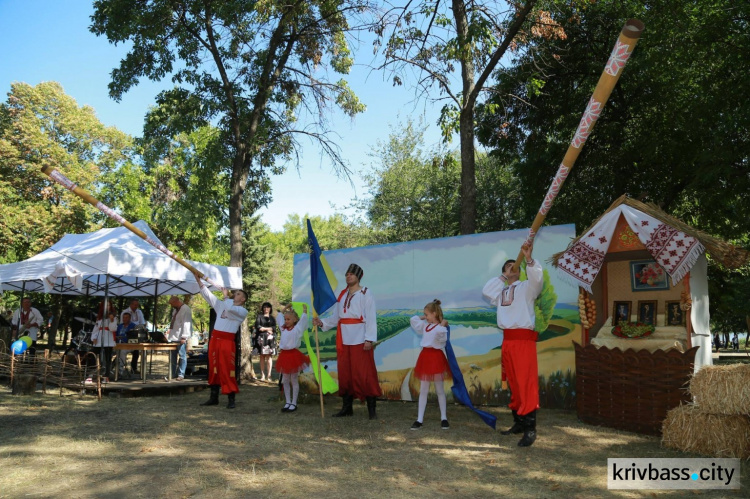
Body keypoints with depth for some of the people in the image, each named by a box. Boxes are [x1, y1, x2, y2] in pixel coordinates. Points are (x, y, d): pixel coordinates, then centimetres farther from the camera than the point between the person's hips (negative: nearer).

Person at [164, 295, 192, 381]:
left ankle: (181, 374, 3)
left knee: (182, 356, -2)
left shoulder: (186, 309, -12)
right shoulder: (175, 309, 17)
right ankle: (172, 374, 15)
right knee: (172, 356, 10)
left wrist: (184, 337, -21)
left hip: (181, 338, -9)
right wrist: (170, 330, 16)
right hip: (173, 337, 9)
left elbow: (186, 323, -17)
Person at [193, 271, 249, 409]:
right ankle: (214, 398, 19)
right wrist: (198, 279, 6)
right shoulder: (222, 305, 14)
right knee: (214, 368, 10)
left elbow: (230, 308, -22)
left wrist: (226, 296, -4)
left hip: (227, 341, -6)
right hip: (214, 339, 6)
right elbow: (208, 294, 12)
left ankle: (231, 399, 0)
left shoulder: (243, 311, -3)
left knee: (227, 369, -7)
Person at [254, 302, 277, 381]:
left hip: (270, 338, 0)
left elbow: (274, 328, 5)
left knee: (269, 356, -7)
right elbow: (257, 327, 0)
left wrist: (264, 328, -5)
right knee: (262, 357, 0)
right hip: (261, 338, 0)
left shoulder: (272, 318, 16)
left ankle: (268, 376, -8)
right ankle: (262, 376, 3)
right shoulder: (259, 316, 12)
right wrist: (268, 329, -1)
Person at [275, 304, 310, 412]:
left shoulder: (297, 328, -3)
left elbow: (303, 320, -8)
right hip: (284, 354, 6)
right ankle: (288, 402, 16)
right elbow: (279, 317, 25)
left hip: (293, 354, -6)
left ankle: (294, 403, 7)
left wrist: (304, 310, 4)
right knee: (285, 381, 8)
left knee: (294, 380, 2)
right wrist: (285, 308, 27)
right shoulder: (283, 328, 12)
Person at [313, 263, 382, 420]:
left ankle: (371, 408, 2)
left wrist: (369, 339, -17)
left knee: (364, 373, -5)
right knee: (345, 373, 9)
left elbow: (371, 318, -9)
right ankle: (347, 407, 18)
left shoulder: (366, 294, -2)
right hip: (344, 340, 6)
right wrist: (322, 322, -1)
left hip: (360, 340, -6)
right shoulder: (342, 295, 16)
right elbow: (336, 317, 15)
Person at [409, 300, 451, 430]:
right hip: (425, 356, 6)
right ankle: (419, 419, 8)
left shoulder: (441, 327, -10)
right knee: (423, 390, 6)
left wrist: (443, 325, -20)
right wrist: (423, 317, 13)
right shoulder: (425, 325, 11)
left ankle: (444, 418, 16)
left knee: (440, 390, 5)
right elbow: (413, 320, 20)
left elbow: (441, 334, -31)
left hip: (436, 357, -6)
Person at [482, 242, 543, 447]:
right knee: (513, 382, 10)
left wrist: (528, 258, -32)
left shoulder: (526, 287, 3)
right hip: (507, 339, 6)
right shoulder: (501, 291, 22)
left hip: (524, 338, -6)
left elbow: (537, 278, -16)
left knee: (526, 382, -11)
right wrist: (503, 277, 12)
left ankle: (530, 428, -11)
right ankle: (518, 422, 18)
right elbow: (485, 291, 12)